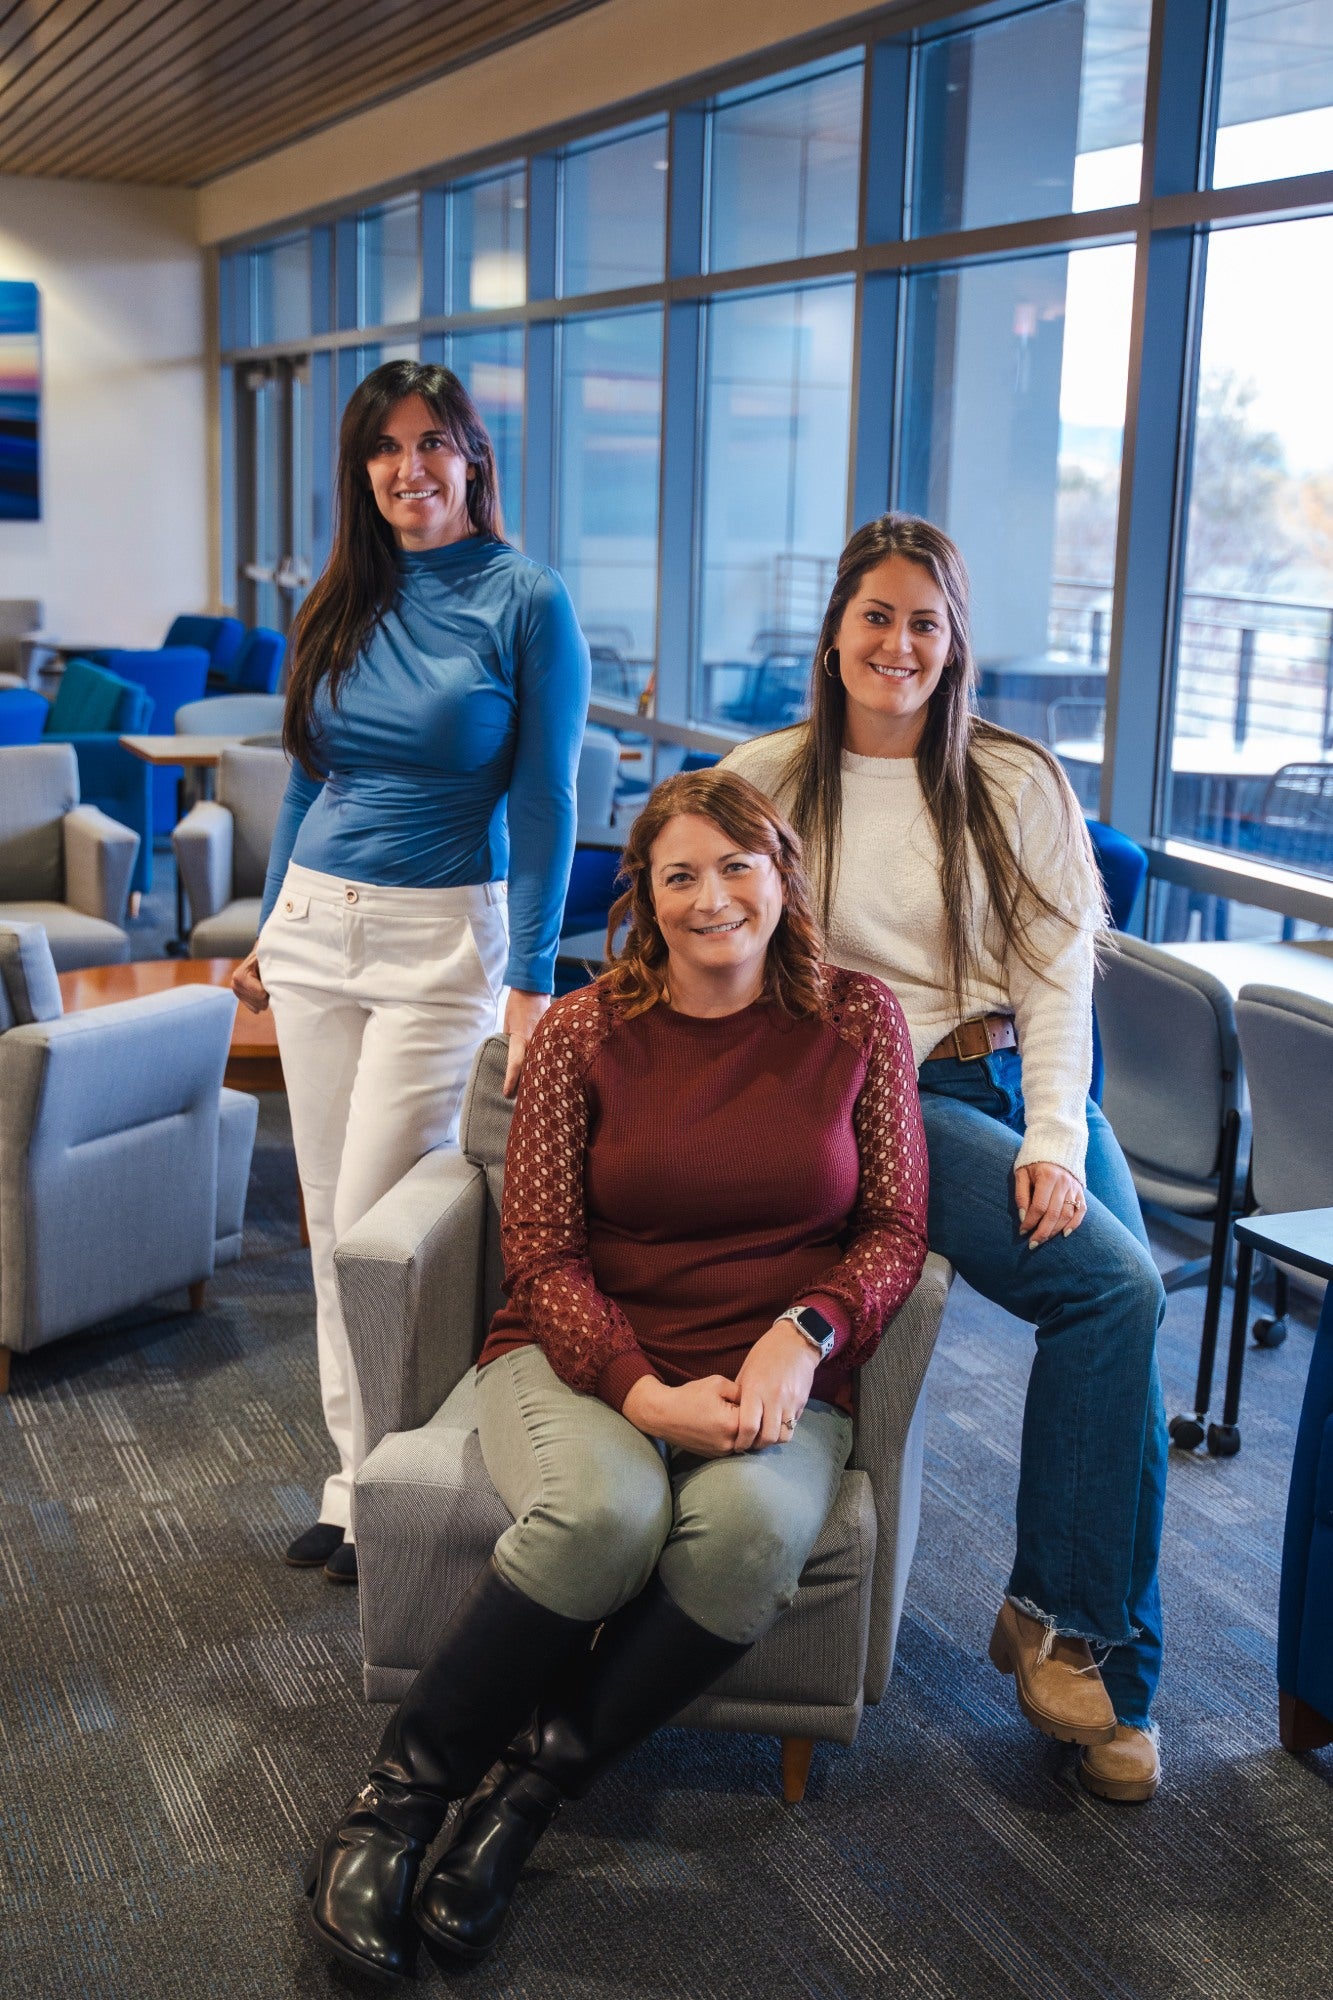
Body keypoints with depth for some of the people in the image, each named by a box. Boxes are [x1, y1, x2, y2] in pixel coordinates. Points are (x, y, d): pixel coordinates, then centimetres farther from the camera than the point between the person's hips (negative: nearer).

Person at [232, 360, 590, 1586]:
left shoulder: (526, 602, -7)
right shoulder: (340, 605, 9)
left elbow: (543, 805, -10)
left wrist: (531, 984, -14)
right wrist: (271, 928, 19)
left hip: (439, 941, -5)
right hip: (316, 929, 6)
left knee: (375, 1225, -6)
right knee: (330, 1219, 9)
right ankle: (356, 1473, 23)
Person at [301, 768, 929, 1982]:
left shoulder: (858, 1022, 5)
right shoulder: (585, 1033, 2)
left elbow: (895, 1229, 6)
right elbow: (542, 1254, -1)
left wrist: (802, 1336, -14)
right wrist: (645, 1394, -17)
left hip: (778, 1376, 1)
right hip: (584, 1358, -1)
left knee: (752, 1523, -34)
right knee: (604, 1510, -35)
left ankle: (527, 1791, -16)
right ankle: (401, 1793, -14)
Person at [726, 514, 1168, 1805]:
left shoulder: (1017, 784, 10)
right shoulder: (769, 778, 7)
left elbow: (1059, 973, 3)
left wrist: (1054, 1139, -9)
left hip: (1024, 1083, 3)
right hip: (877, 1095, -3)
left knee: (1128, 1316, -19)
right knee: (1117, 1289, -24)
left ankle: (1109, 1661, 0)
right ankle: (1061, 1622, -7)